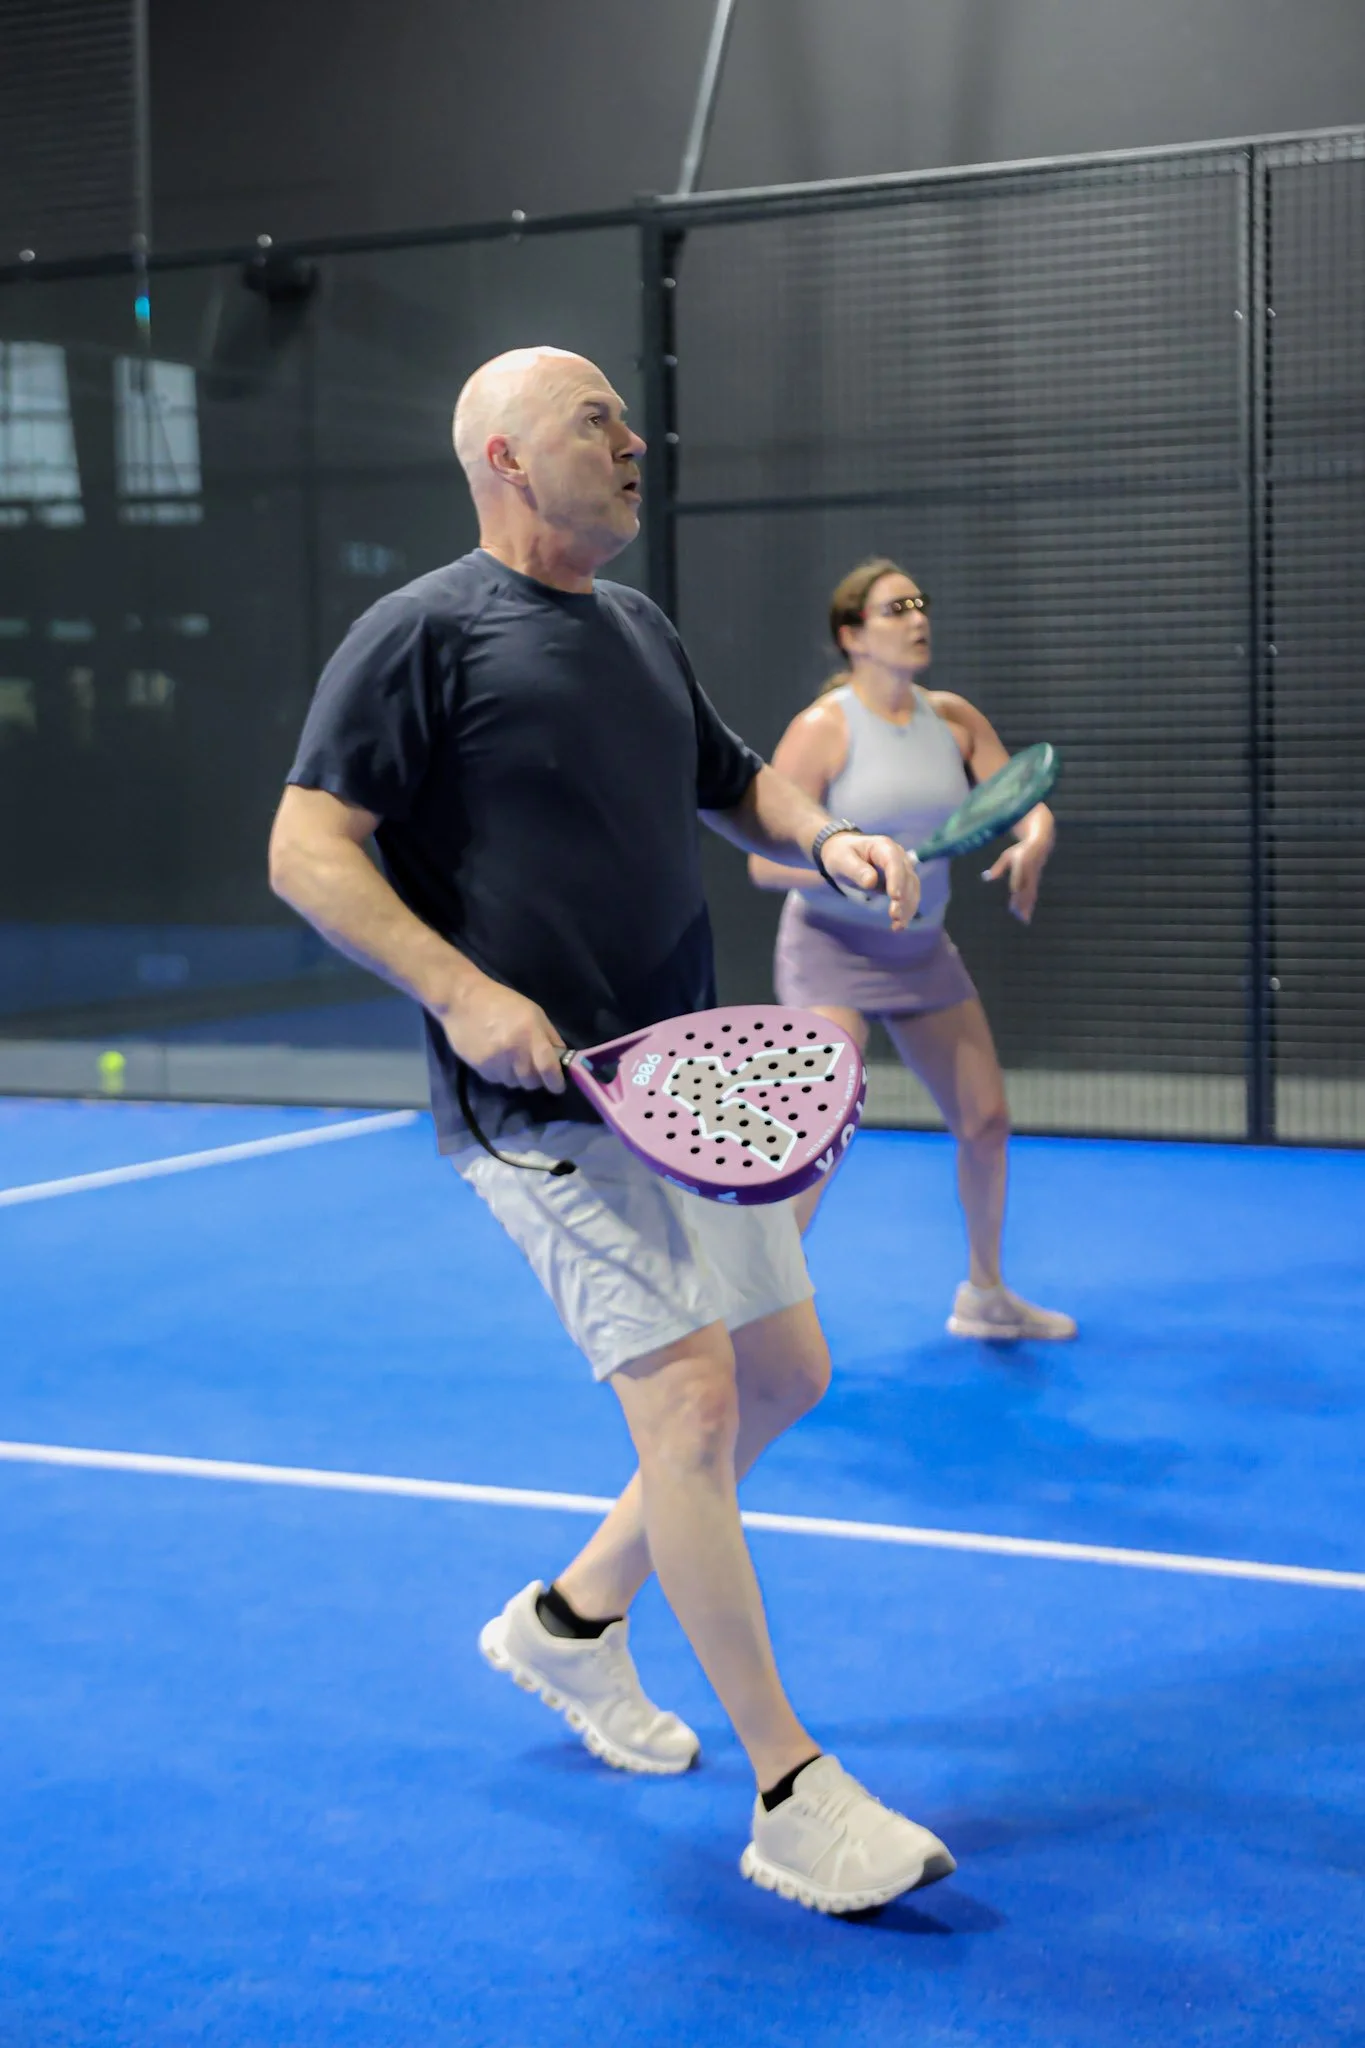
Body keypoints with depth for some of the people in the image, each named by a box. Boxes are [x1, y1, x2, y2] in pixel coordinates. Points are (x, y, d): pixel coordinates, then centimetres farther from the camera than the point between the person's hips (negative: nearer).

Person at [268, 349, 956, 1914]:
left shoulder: (643, 630, 16)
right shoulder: (424, 634, -8)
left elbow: (731, 786, 29)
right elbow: (307, 854, -12)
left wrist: (830, 841, 7)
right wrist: (460, 991, -23)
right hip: (542, 1097, -9)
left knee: (784, 1377, 12)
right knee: (689, 1393, -14)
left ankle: (572, 1616, 32)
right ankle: (793, 1800, -5)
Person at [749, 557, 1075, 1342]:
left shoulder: (953, 718, 2)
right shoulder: (823, 729, -14)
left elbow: (1027, 800, 4)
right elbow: (766, 859, -16)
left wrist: (1032, 842, -19)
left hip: (922, 948, 6)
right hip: (833, 947, -6)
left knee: (986, 1121, 11)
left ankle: (985, 1296, 32)